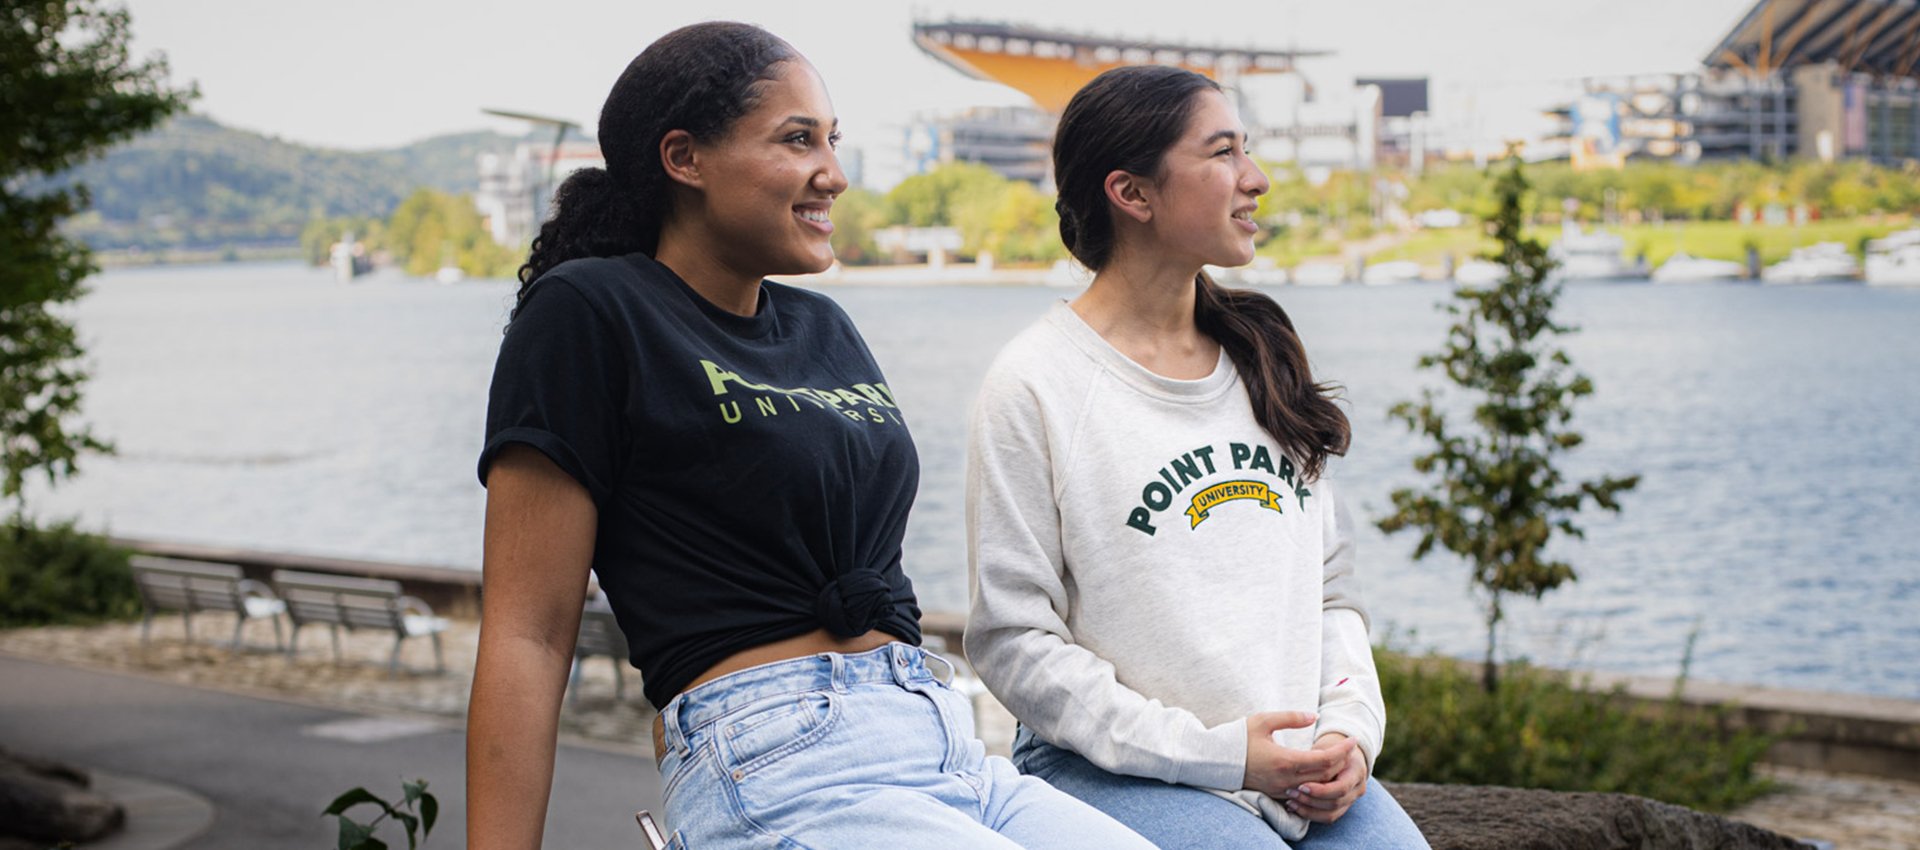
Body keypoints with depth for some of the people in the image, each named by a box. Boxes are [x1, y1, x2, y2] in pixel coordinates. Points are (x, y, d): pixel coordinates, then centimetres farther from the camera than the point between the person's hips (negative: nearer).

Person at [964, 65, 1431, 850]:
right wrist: (1215, 751, -14)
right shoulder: (1035, 386, -6)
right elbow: (1012, 642, -9)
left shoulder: (1262, 359, 13)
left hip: (1301, 765, 6)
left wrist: (1350, 726, -2)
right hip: (1117, 771, -5)